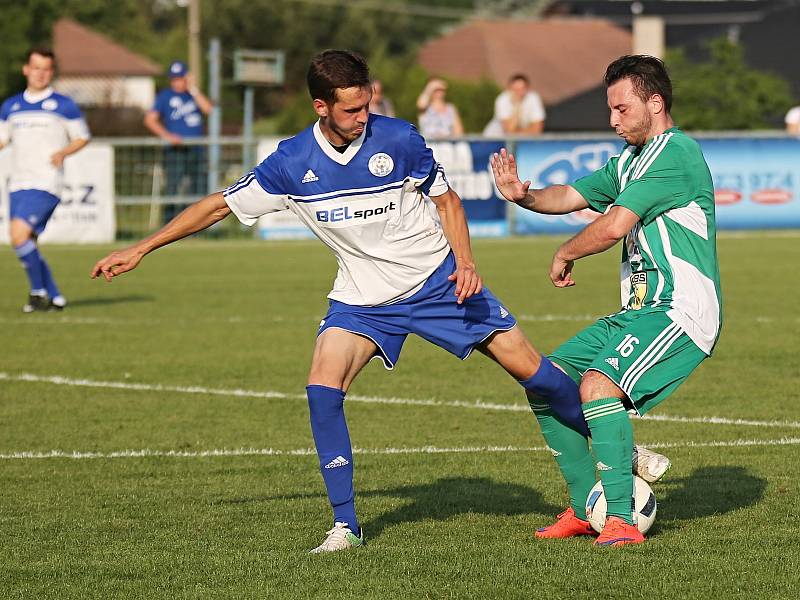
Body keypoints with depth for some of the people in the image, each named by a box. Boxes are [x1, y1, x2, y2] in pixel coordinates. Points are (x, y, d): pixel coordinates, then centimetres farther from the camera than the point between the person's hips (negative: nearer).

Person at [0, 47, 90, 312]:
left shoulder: (63, 105, 0)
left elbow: (82, 137, 6)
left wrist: (63, 152, -13)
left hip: (46, 185, -6)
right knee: (25, 244, 3)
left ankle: (39, 291, -8)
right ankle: (55, 297, 14)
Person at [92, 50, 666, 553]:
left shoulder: (398, 139, -16)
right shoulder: (292, 164, -13)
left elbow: (446, 199, 0)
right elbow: (218, 206, -2)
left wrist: (465, 263, -15)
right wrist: (139, 250, -3)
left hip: (437, 281, -1)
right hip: (364, 299, 1)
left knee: (526, 364, -5)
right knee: (323, 386, -20)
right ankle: (346, 525, -9)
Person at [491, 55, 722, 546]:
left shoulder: (674, 152, -15)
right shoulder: (630, 161, 18)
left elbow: (613, 227, -20)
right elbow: (572, 196, 19)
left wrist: (565, 255, -2)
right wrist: (525, 196, -3)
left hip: (682, 311, -10)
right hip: (639, 312, 10)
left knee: (598, 382, -30)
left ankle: (622, 519, -29)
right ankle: (585, 508, 16)